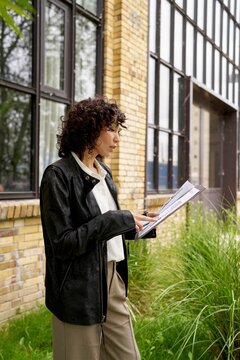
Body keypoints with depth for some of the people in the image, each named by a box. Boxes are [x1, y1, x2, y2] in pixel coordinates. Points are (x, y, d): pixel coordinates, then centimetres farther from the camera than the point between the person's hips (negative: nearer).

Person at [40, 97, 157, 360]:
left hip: (113, 281, 7)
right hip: (79, 291, -7)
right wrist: (117, 220, -21)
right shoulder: (58, 175, -15)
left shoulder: (103, 172, 9)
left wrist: (136, 222, 1)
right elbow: (62, 243, -19)